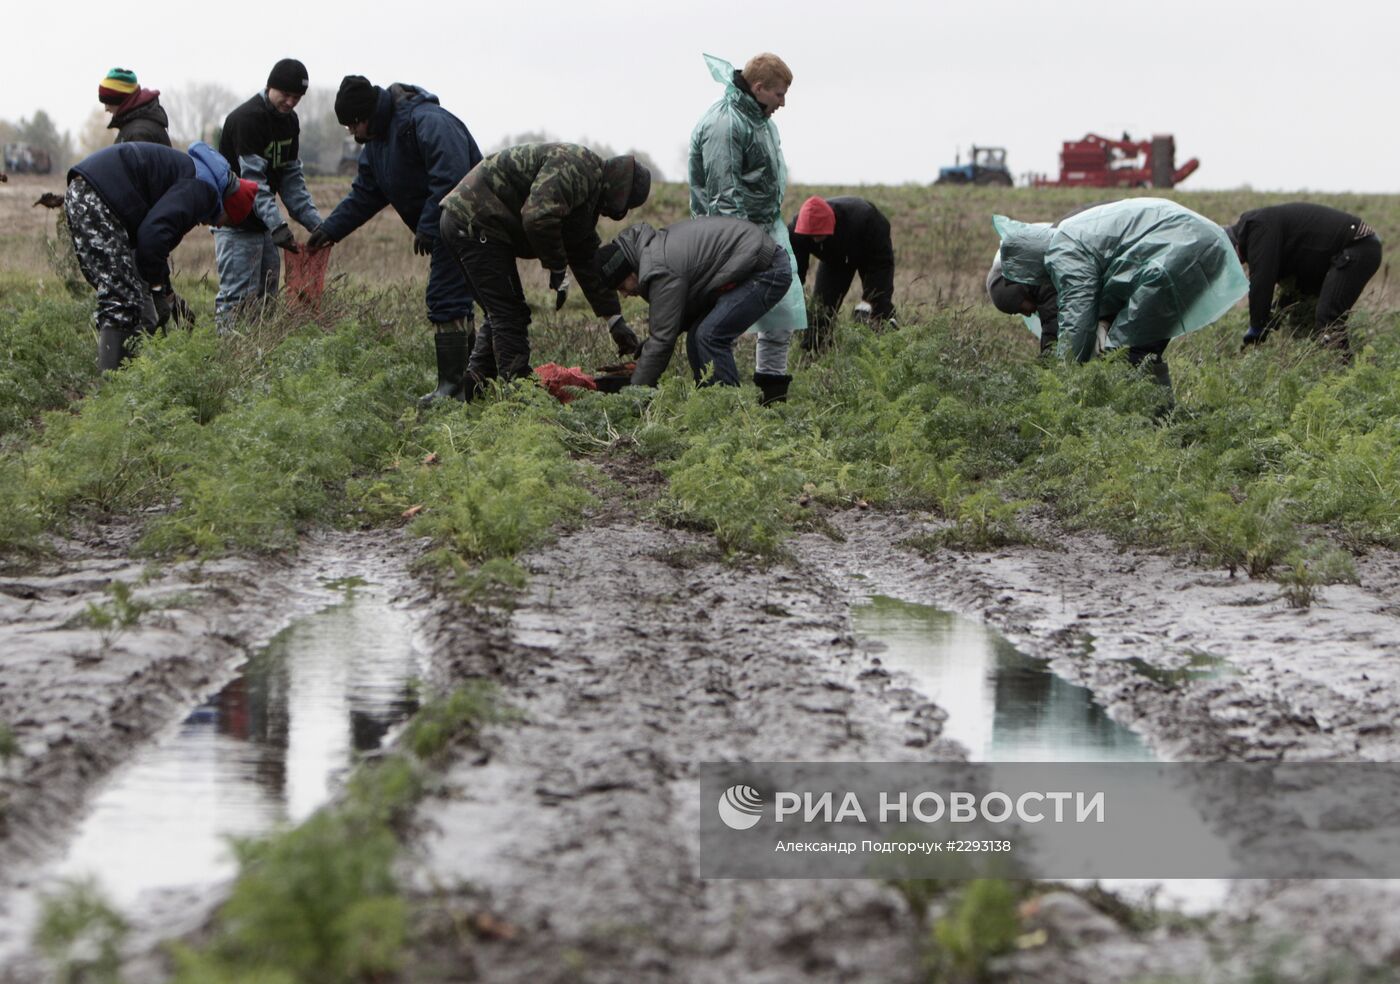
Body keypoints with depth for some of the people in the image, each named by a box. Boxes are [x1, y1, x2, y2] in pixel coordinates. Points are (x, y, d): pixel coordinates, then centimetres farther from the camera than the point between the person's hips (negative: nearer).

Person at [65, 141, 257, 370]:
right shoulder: (202, 186, -8)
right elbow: (154, 232, -21)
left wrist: (167, 293, 37)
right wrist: (158, 289, -11)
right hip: (97, 200, -11)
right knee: (121, 299, -11)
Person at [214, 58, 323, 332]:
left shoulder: (289, 120, 9)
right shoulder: (247, 119, -19)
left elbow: (292, 177, 10)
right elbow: (253, 179, -25)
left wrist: (315, 223, -1)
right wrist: (277, 225, -33)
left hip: (264, 223, 9)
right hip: (237, 224, -9)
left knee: (266, 296, 9)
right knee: (238, 296, -11)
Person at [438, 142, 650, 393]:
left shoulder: (589, 191, 18)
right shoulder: (576, 166, -17)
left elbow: (589, 260, 22)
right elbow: (538, 217, -30)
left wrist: (615, 319, 19)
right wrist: (556, 266, -14)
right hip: (475, 223, -11)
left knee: (503, 313, 16)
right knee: (509, 314, -9)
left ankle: (473, 387, 15)